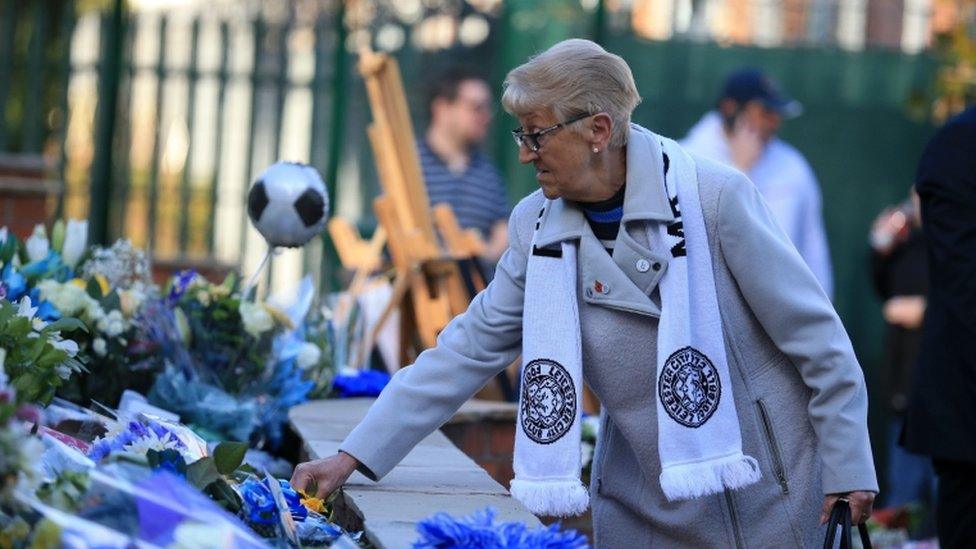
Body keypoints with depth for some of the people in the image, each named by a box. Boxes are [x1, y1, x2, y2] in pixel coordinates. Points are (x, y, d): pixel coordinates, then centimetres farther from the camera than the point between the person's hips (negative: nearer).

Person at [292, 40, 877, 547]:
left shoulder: (715, 197, -16)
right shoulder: (539, 226, -2)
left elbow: (815, 334, -11)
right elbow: (470, 349, 0)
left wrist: (846, 467, -10)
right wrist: (352, 456, -5)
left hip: (762, 494, -4)